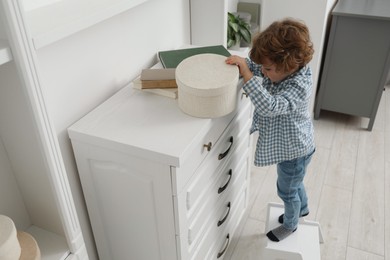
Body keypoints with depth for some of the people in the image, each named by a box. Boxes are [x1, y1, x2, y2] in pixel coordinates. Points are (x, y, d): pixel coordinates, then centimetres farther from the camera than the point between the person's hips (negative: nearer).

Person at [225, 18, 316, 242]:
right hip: (287, 146, 8)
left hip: (294, 150, -8)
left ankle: (290, 225, 45)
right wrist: (238, 61, -21)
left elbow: (269, 107, -49)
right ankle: (302, 208, 60)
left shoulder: (298, 87, -36)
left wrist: (246, 73, -47)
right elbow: (254, 65, 1)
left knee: (287, 190, 17)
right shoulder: (282, 70, -12)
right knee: (293, 183, 32)